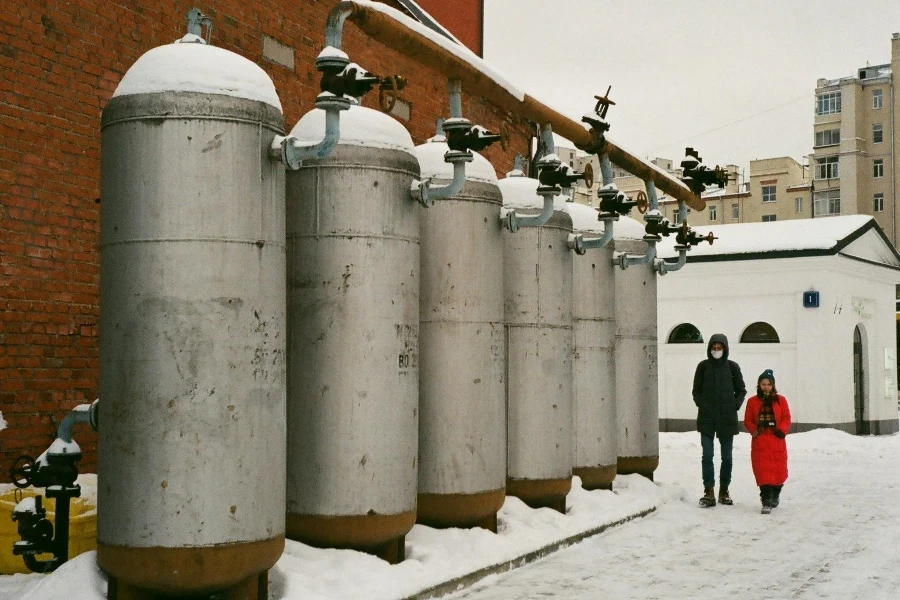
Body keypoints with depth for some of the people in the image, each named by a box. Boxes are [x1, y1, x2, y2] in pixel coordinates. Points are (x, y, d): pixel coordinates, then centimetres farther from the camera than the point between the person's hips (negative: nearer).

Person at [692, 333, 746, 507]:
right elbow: (696, 390, 11)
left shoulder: (732, 367, 3)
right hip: (706, 419, 0)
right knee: (707, 455, -5)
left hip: (727, 419, 1)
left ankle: (724, 490, 18)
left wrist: (735, 406, -2)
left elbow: (741, 390, 10)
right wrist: (702, 405, -3)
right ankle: (709, 491, -2)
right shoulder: (703, 366, 4)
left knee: (727, 457, 7)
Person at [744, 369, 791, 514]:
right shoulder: (752, 401, 5)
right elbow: (748, 420, 7)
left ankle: (775, 495, 33)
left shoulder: (780, 400, 5)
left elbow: (786, 418, 4)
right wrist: (754, 430, -10)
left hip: (777, 440, 1)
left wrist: (781, 430, -12)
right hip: (760, 441, -1)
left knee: (779, 469, 8)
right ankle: (766, 502, -9)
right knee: (763, 471, -8)